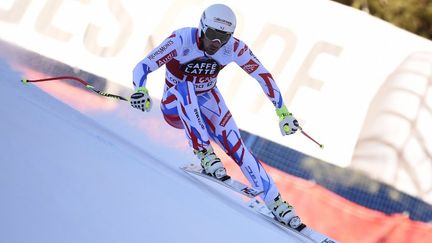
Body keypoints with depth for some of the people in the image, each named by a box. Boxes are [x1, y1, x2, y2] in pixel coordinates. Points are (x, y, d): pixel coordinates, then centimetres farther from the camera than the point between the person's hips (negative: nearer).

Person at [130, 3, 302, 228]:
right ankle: (204, 153, -34)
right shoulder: (181, 40, -28)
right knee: (184, 87, -38)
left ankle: (275, 202, -12)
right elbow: (142, 67, -31)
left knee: (235, 146, -19)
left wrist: (282, 111, -11)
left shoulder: (234, 48, -18)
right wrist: (140, 91, -52)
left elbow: (263, 75, -7)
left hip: (207, 101, 3)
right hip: (175, 107, -2)